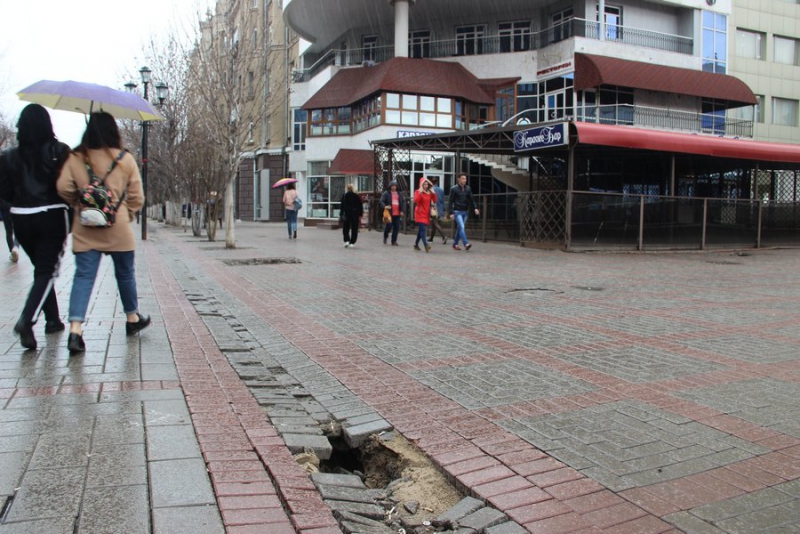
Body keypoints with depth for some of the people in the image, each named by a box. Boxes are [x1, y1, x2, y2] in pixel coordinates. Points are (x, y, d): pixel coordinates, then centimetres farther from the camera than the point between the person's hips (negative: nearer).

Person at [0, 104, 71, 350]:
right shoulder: (59, 151, -8)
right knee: (47, 271, -1)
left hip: (21, 219, 4)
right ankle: (27, 319, -21)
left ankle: (53, 320, 24)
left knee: (42, 268, 18)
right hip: (52, 217, -4)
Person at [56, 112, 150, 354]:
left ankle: (75, 329, -10)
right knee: (125, 273, 15)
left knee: (83, 276, 2)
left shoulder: (75, 158, -1)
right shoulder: (125, 159, -4)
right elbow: (136, 196, -3)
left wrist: (79, 204, 11)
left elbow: (63, 187, -7)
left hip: (85, 228, 1)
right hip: (118, 227, -1)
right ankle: (132, 318, 31)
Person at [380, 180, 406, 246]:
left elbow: (403, 202, 13)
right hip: (389, 213, -4)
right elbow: (382, 201, -5)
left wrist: (402, 211, 1)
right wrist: (384, 206, -25)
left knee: (396, 227, 2)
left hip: (397, 214, 4)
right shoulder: (386, 193, 1)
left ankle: (394, 241, 12)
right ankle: (385, 237, 18)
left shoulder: (399, 194, 14)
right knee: (389, 225, -10)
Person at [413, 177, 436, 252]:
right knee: (423, 229, -16)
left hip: (426, 214, 5)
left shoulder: (430, 193, 10)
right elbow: (416, 200, -19)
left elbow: (435, 201, 3)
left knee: (421, 230, 11)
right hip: (420, 213, -5)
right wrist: (420, 193, -23)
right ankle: (426, 245, -27)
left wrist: (433, 193, -7)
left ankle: (416, 244, 25)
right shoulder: (418, 192, -2)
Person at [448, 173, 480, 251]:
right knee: (461, 227, -17)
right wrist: (451, 213, -10)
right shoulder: (454, 189, -4)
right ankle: (466, 244, -25)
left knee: (460, 228, 10)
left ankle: (455, 244, 22)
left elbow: (471, 199, 10)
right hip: (457, 212, -5)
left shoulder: (468, 189, 8)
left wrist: (475, 208, -5)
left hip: (465, 212, 5)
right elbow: (451, 201, -4)